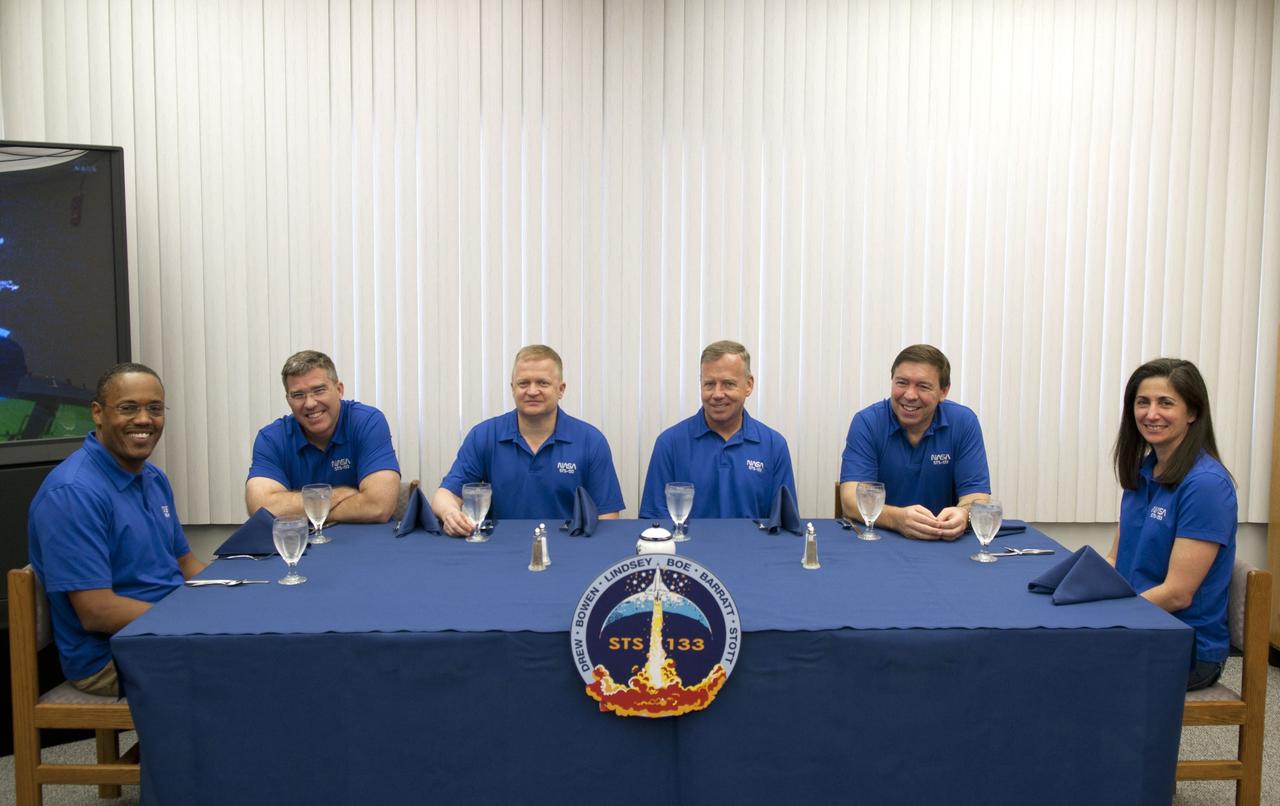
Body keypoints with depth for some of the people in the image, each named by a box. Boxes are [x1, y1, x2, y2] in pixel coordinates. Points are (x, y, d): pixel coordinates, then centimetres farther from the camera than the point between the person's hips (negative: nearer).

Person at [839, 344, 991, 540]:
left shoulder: (964, 423, -2)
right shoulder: (866, 423, -7)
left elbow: (977, 496, -7)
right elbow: (852, 498, -17)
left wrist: (962, 514, -31)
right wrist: (897, 518, -37)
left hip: (945, 543, 2)